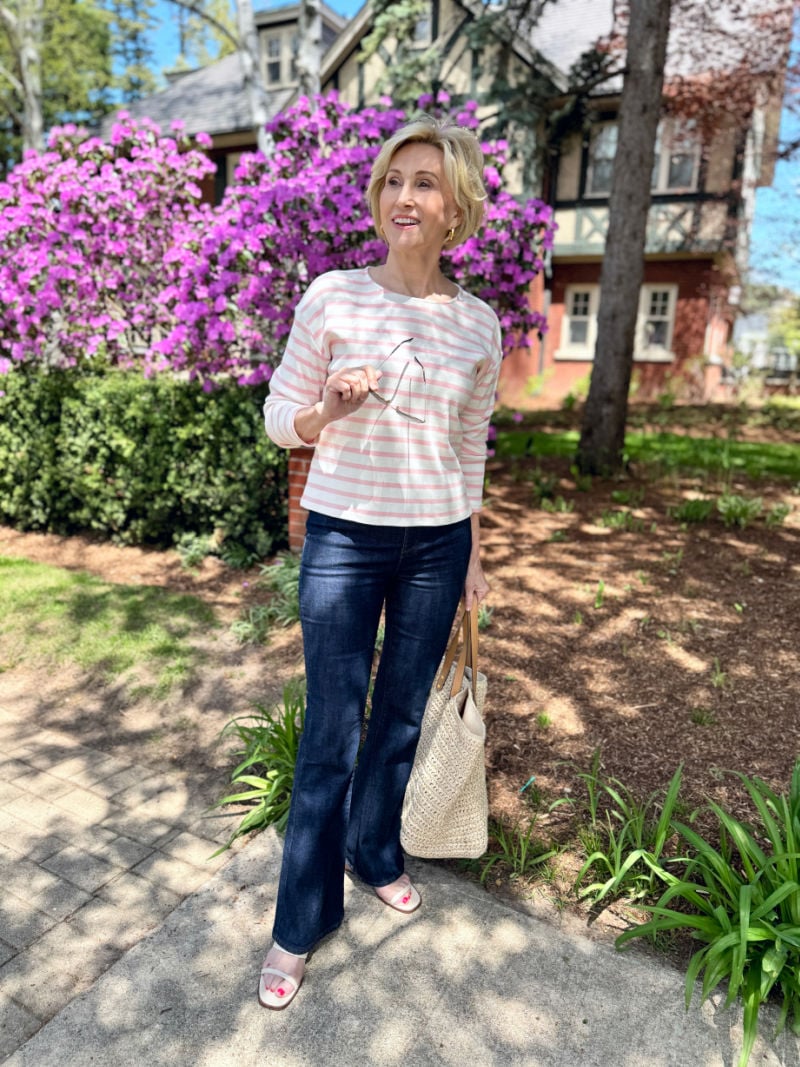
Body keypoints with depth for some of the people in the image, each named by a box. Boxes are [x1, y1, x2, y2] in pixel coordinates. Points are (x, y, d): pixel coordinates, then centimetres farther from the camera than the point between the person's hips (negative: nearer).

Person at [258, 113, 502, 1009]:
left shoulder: (478, 324, 3)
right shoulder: (332, 296, -4)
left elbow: (471, 448, 10)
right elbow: (280, 418, 2)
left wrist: (472, 557, 12)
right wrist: (331, 408, -20)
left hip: (436, 544, 3)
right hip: (343, 538, -2)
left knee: (402, 717, 14)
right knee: (332, 733, 3)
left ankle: (376, 853, 42)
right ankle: (301, 920, 25)